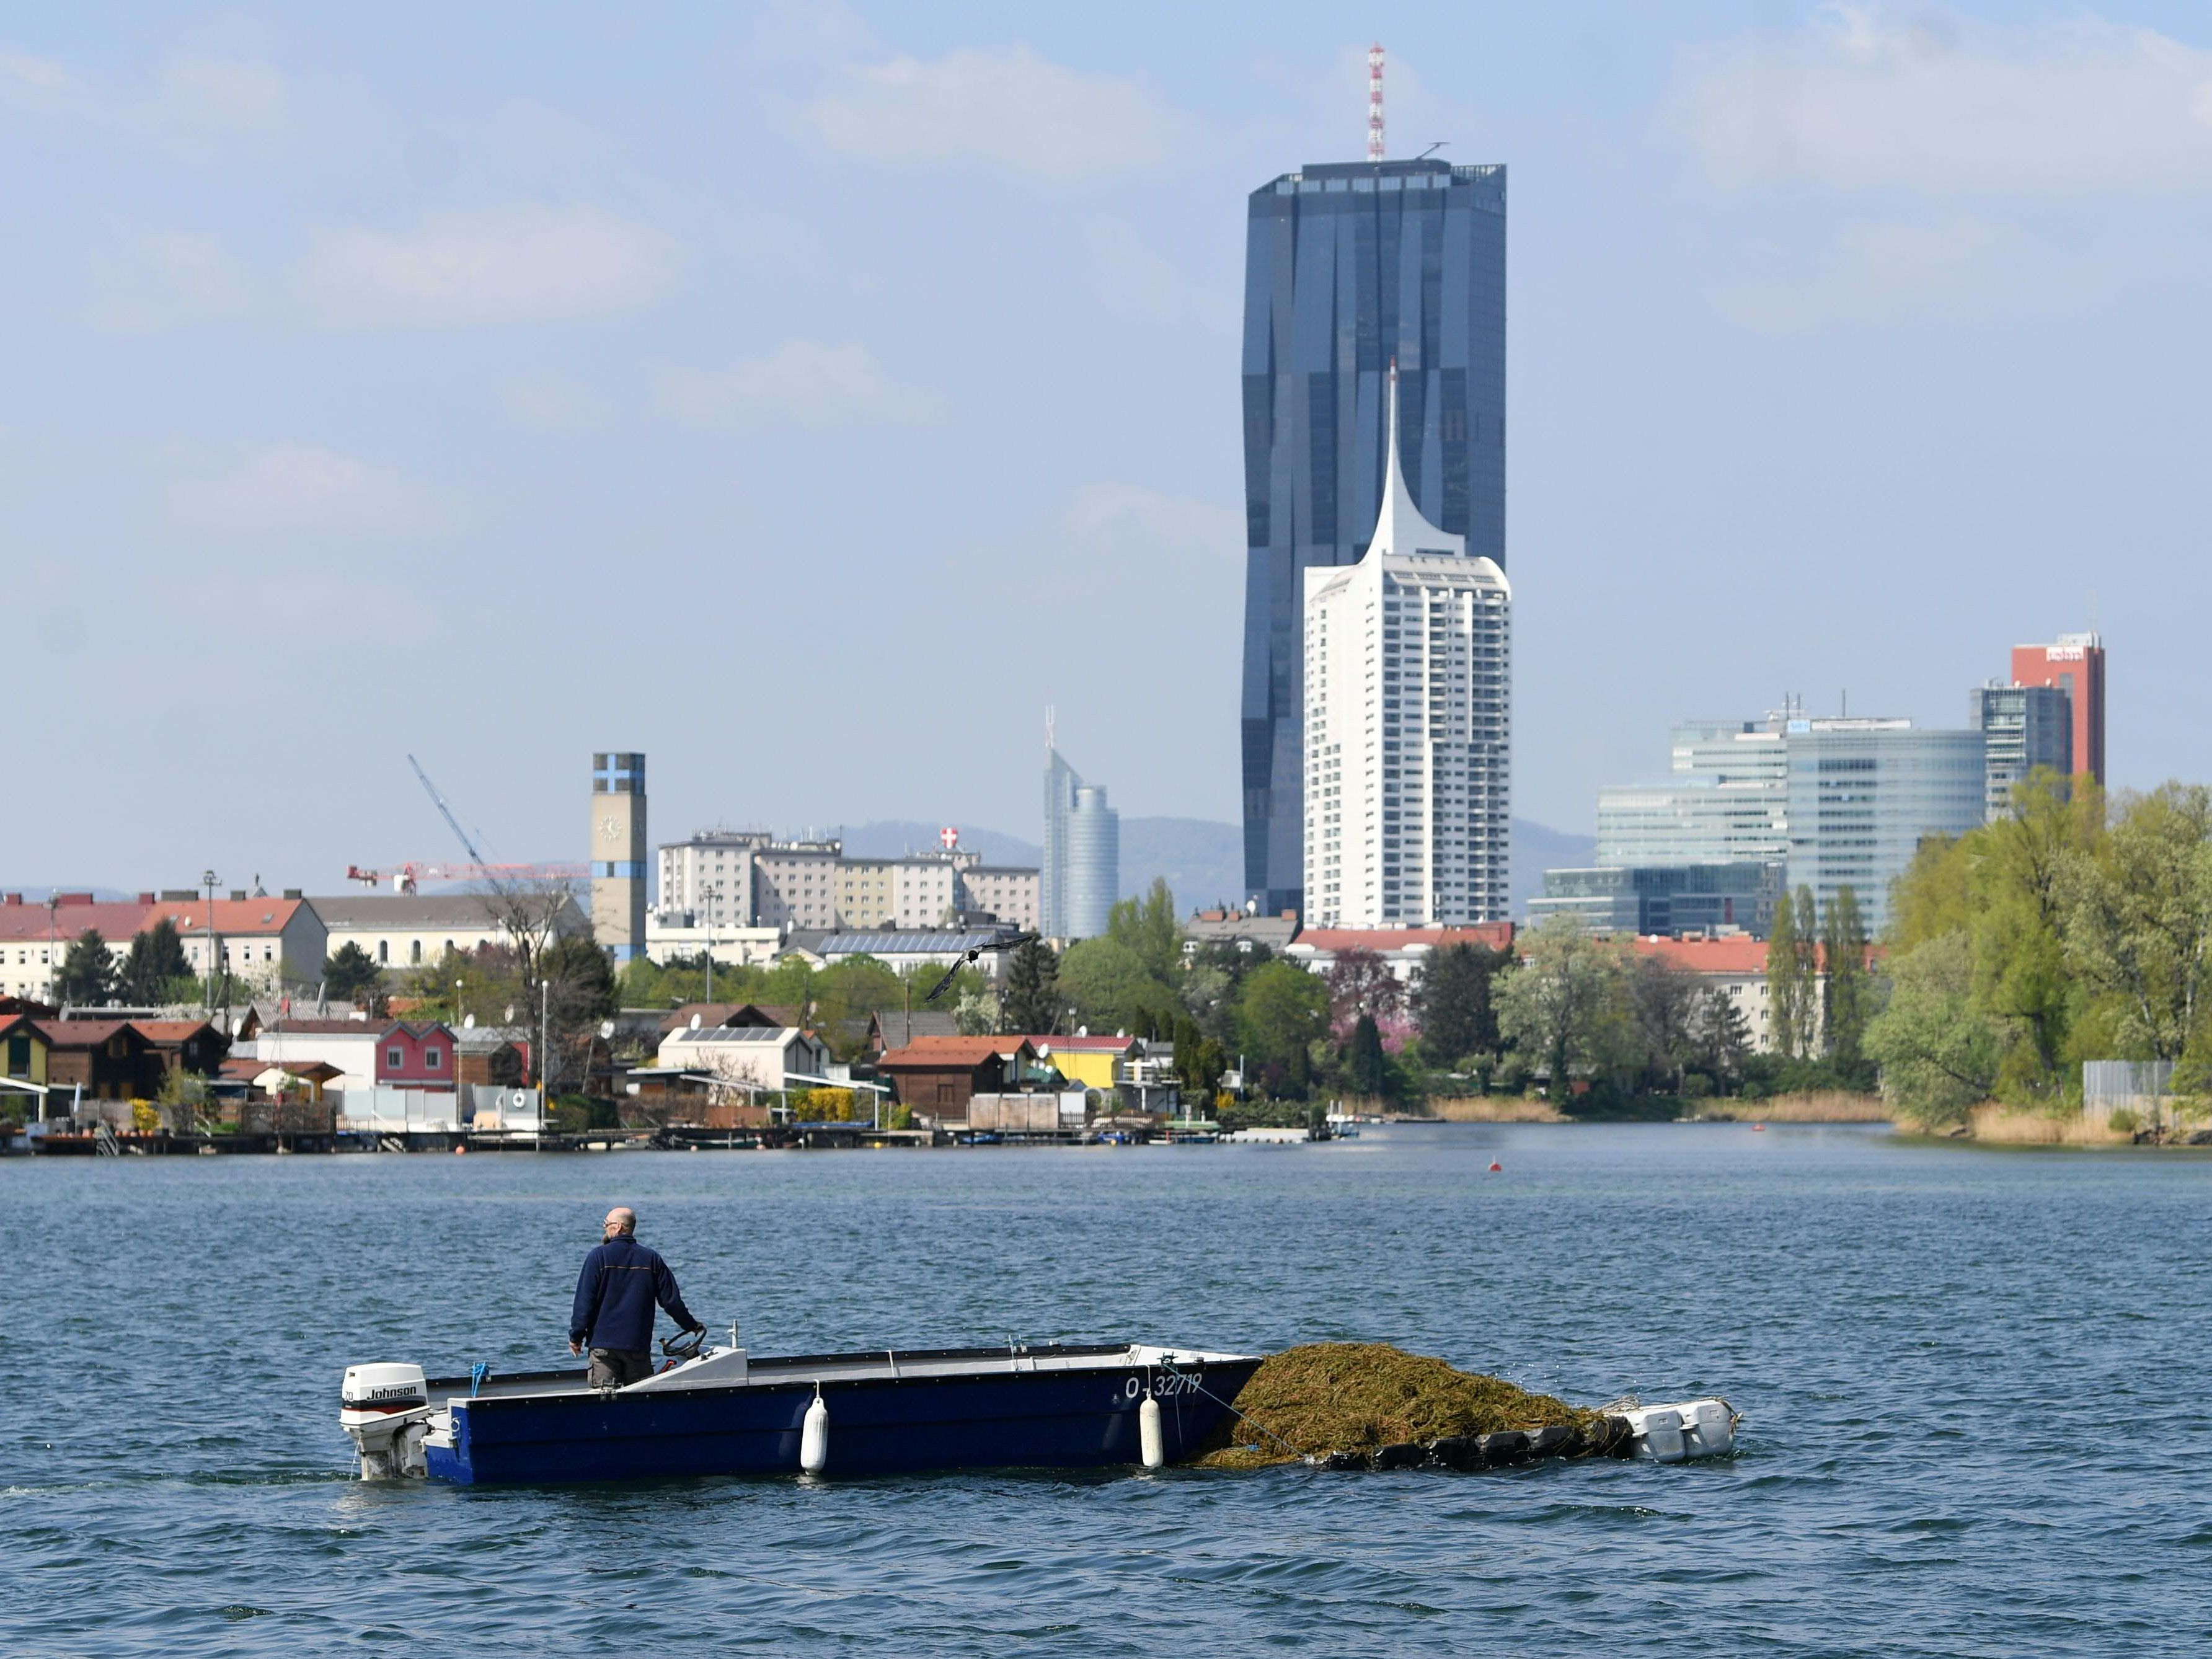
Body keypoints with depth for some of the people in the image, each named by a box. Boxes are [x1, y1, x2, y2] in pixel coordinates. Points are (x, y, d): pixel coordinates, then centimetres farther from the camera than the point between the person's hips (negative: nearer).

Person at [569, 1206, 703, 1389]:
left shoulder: (598, 1257, -3)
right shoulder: (651, 1259, 6)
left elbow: (585, 1300, -5)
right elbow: (671, 1300, 7)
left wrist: (576, 1336, 3)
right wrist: (692, 1325, 22)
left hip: (603, 1343, -3)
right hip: (638, 1346, 3)